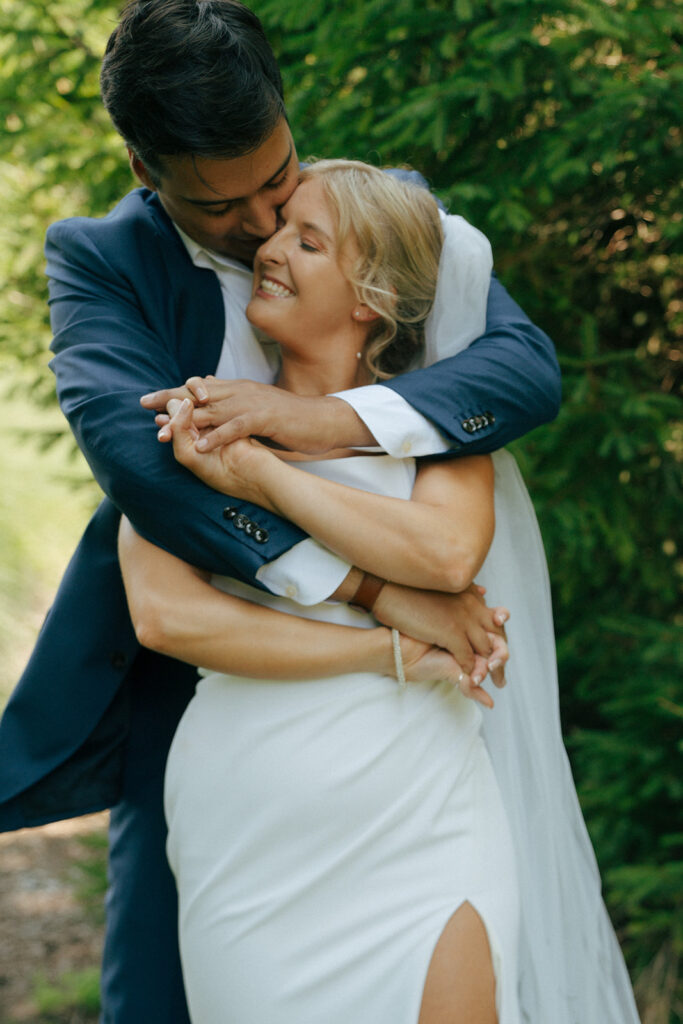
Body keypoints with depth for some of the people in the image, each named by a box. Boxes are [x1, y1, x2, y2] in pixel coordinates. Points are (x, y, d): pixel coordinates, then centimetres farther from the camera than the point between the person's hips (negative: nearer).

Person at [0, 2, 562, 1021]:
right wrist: (370, 585, -35)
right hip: (184, 681, -1)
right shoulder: (97, 258, -8)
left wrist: (328, 420, -33)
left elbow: (528, 365, -15)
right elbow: (128, 440, -27)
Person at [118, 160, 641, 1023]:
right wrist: (390, 653, -14)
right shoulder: (188, 427, 4)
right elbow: (164, 614, -11)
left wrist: (261, 475, -13)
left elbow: (448, 554, -17)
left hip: (420, 841, 0)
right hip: (249, 858, 0)